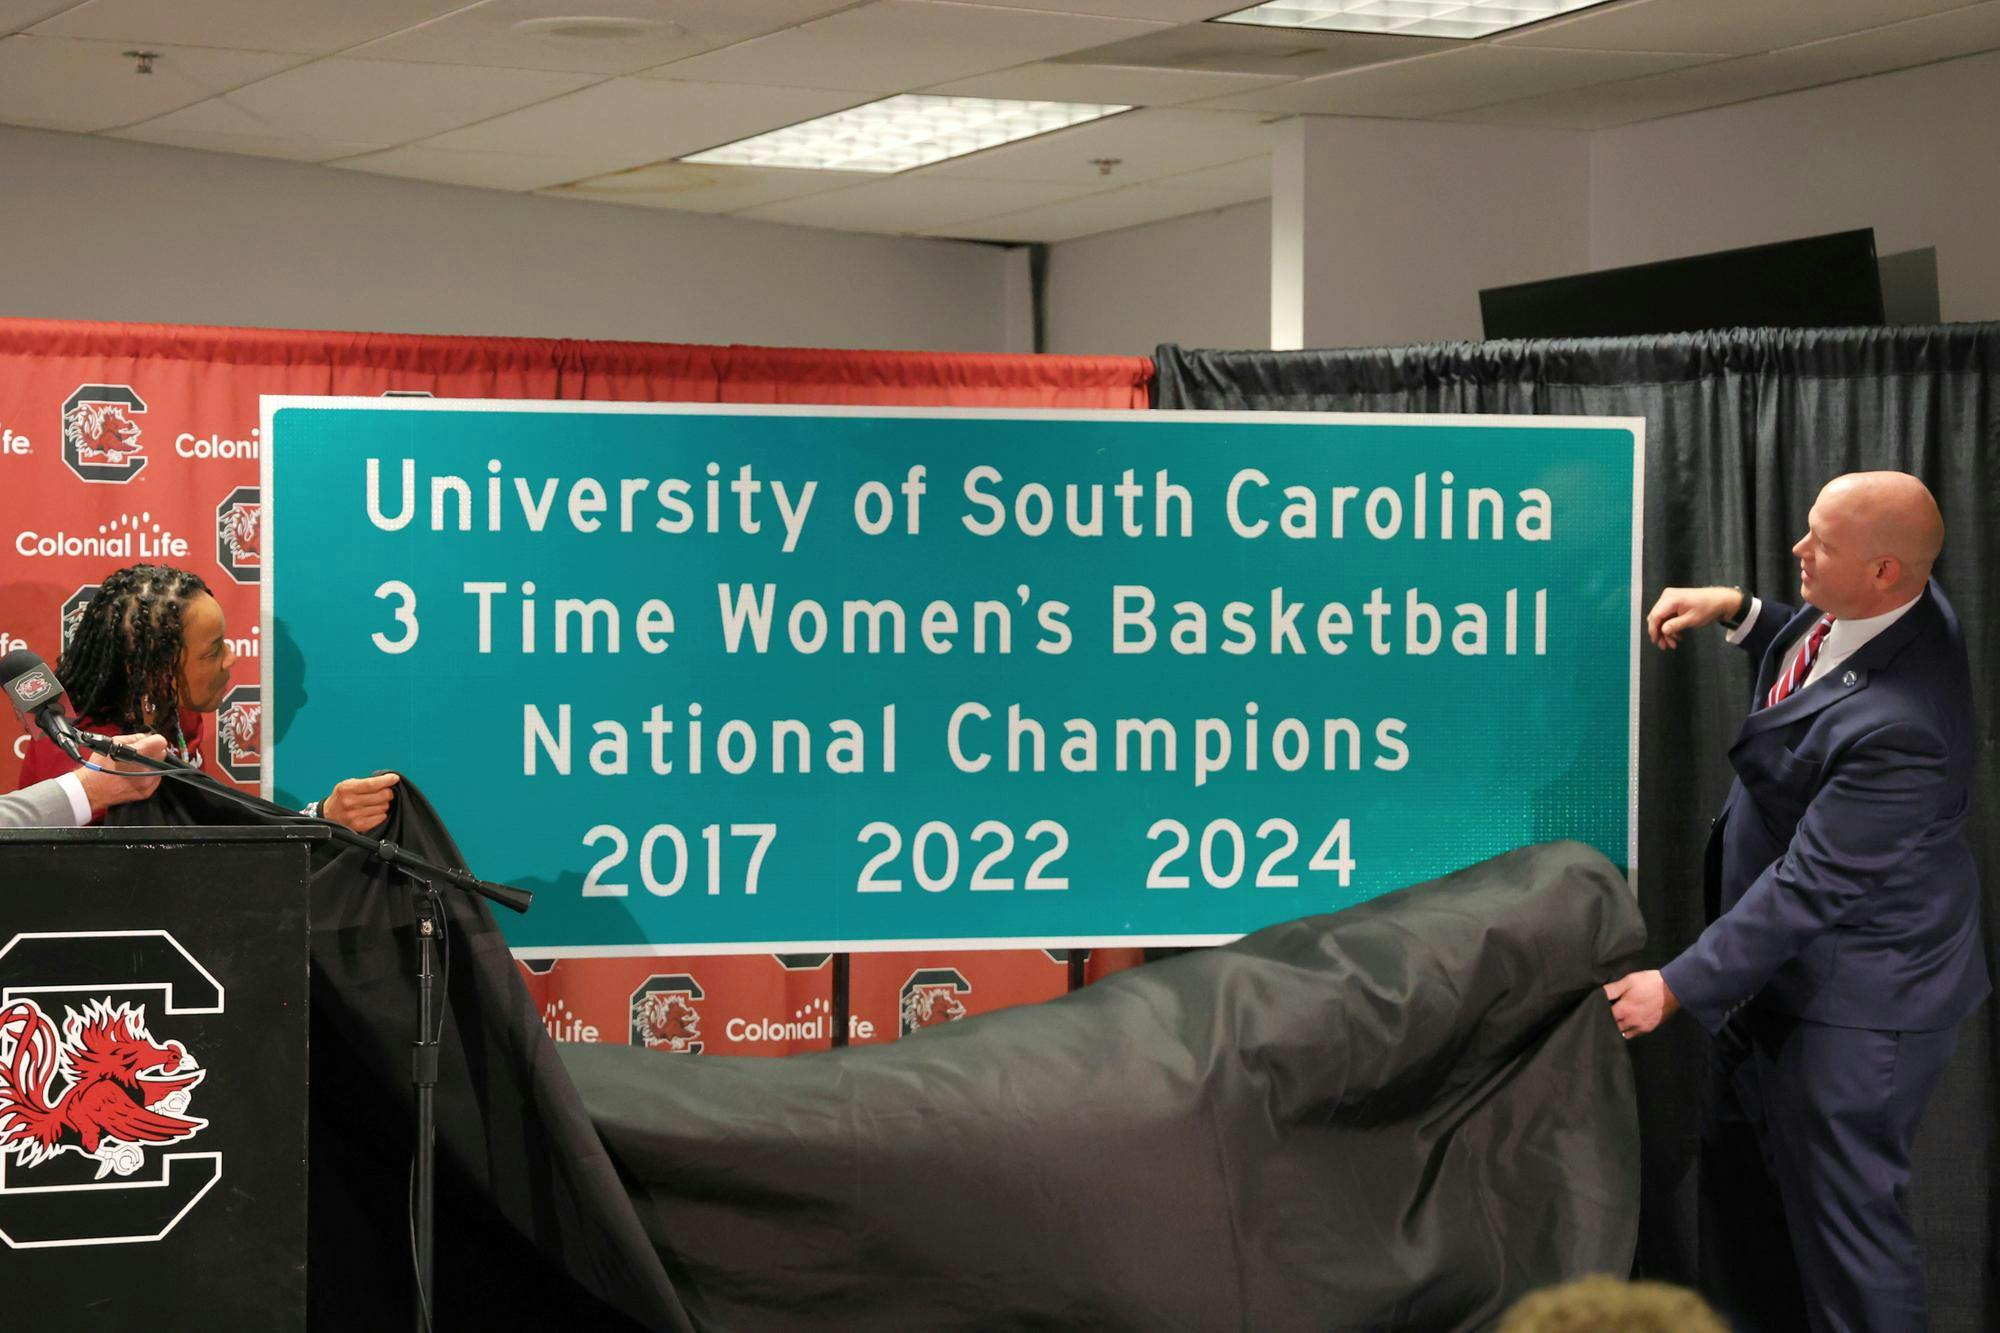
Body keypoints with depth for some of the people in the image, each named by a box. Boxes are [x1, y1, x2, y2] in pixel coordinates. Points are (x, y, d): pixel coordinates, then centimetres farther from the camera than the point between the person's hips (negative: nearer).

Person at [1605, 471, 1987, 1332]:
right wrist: (1738, 612, 3)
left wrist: (1680, 987, -24)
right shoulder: (1901, 609, -8)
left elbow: (1810, 886, -30)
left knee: (1846, 1207, 4)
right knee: (1737, 1165, 26)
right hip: (1788, 972, 10)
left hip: (1854, 1002, -10)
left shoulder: (1896, 727, -36)